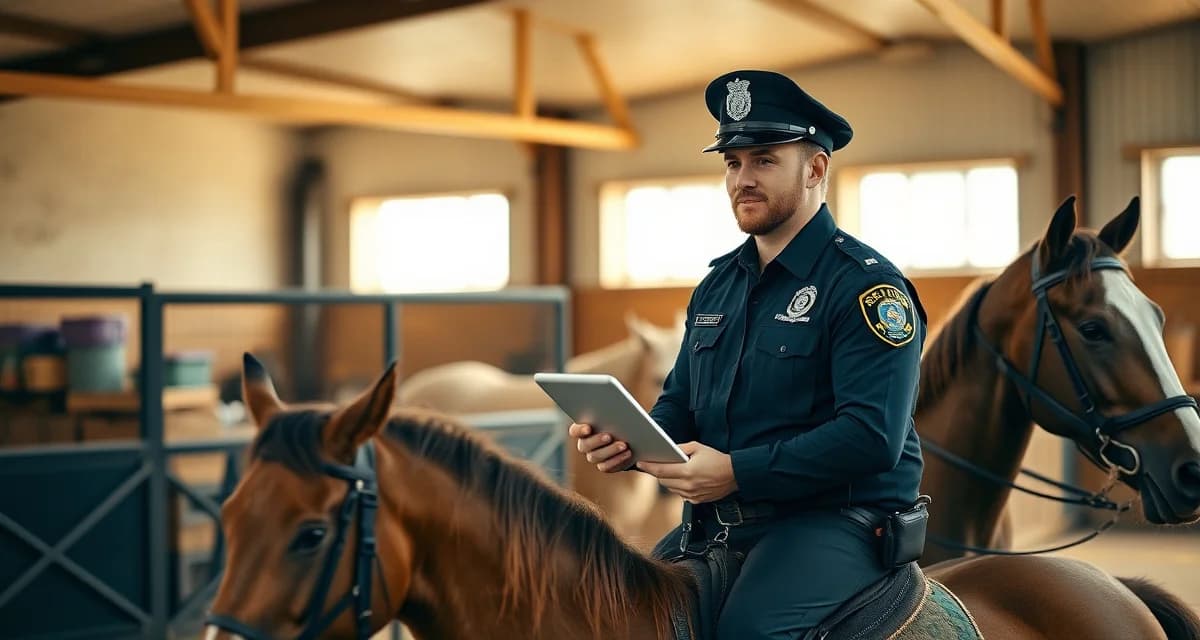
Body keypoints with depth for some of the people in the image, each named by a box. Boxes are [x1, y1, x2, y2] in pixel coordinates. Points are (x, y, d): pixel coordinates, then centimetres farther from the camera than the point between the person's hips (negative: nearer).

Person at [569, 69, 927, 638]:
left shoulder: (865, 284, -9)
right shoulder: (717, 285, 15)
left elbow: (873, 435, -19)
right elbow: (679, 402, 20)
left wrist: (737, 472, -24)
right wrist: (627, 442, -5)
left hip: (834, 522, -7)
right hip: (717, 525, 7)